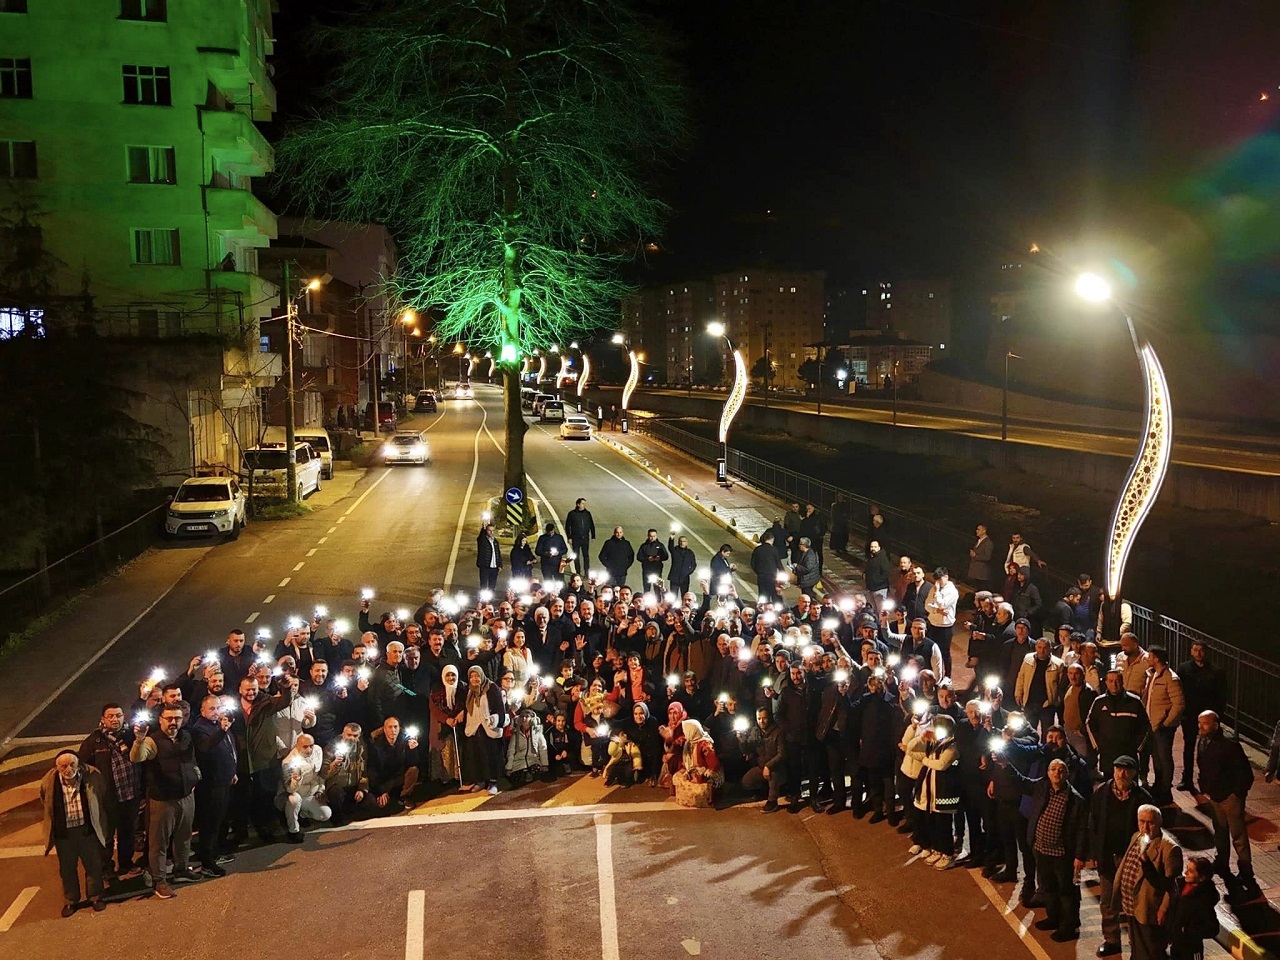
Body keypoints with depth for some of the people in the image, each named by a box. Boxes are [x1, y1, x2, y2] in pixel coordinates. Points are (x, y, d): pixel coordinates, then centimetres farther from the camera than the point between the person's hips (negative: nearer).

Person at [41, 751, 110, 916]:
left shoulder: (92, 776, -16)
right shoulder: (49, 782, -14)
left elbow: (105, 800, 2)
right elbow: (45, 806, 8)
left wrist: (102, 825, 8)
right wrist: (55, 824, 12)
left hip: (87, 829, -1)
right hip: (63, 833, 1)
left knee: (93, 865, 11)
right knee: (67, 868, 15)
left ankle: (95, 897, 30)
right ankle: (70, 901, 33)